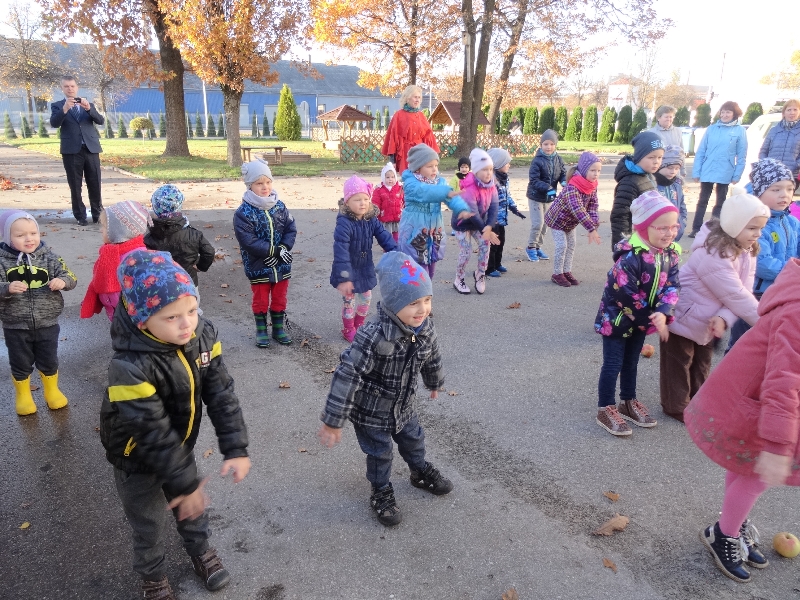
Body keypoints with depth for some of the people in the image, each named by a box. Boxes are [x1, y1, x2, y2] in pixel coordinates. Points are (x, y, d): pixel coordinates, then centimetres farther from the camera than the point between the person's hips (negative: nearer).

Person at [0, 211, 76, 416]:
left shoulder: (49, 258, -7)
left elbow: (70, 277, -6)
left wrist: (62, 281, -28)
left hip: (47, 324, 1)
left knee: (49, 361, 17)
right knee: (20, 364, 16)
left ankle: (52, 390, 41)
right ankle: (22, 396, 39)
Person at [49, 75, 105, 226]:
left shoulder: (89, 103, 15)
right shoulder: (57, 105, 9)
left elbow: (101, 121, 1)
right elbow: (54, 123, -8)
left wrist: (88, 108, -16)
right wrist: (65, 109, -23)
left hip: (91, 149, 1)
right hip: (71, 151, -1)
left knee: (95, 185, 3)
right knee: (75, 186, 1)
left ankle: (98, 214, 13)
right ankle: (80, 216, 9)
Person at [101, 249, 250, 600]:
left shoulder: (203, 337, -20)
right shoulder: (130, 367, -37)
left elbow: (221, 394, -16)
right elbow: (153, 433, -32)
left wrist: (235, 449, -20)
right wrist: (184, 482, -25)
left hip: (181, 446, 5)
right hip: (137, 461, -4)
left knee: (193, 505, 25)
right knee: (148, 524, 18)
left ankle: (200, 550, 55)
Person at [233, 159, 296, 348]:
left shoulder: (280, 206, -1)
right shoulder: (243, 213, -15)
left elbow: (291, 229, -1)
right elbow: (248, 241, -22)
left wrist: (283, 248, -18)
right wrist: (274, 250, -23)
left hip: (281, 265, 4)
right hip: (258, 267, -3)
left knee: (279, 299, 16)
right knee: (261, 301, 12)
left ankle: (279, 328, 33)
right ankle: (261, 330, 29)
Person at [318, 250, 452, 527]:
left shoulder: (425, 328, -16)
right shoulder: (374, 337, -38)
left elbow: (432, 357, 6)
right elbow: (347, 375, -35)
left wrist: (434, 383, 25)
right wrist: (332, 421, -31)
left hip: (404, 407, 6)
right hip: (371, 412, -6)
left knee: (413, 439, 26)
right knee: (379, 453, 13)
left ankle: (421, 473, 56)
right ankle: (381, 492, 41)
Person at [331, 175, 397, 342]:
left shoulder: (372, 220, -6)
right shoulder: (344, 224, -26)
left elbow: (385, 237, -9)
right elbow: (341, 251, -31)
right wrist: (344, 277, -35)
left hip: (366, 269, 6)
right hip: (349, 270, -6)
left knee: (366, 298, 18)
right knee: (349, 301, 8)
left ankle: (359, 325, 41)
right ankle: (349, 330, 31)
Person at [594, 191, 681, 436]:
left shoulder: (671, 253, -5)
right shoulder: (630, 256, -29)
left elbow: (672, 285, -8)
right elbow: (625, 295, -28)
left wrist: (662, 313, -26)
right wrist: (651, 320, -21)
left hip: (642, 319, 7)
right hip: (616, 318, -7)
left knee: (631, 362, 22)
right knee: (613, 364, 3)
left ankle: (628, 402, 38)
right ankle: (606, 410, 16)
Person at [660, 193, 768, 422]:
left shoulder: (747, 251, -6)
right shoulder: (713, 255, -34)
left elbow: (744, 292, -12)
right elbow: (736, 296, -32)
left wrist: (723, 318, -29)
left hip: (707, 319, 9)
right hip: (682, 316, -9)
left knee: (703, 362, 22)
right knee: (680, 363, 7)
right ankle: (677, 406, 24)